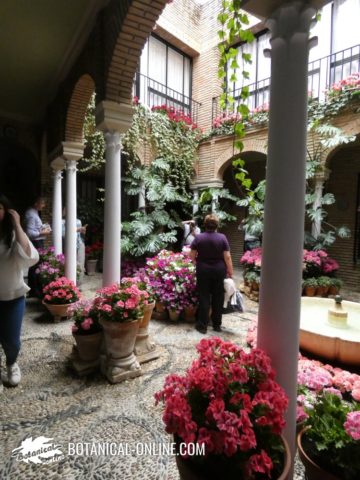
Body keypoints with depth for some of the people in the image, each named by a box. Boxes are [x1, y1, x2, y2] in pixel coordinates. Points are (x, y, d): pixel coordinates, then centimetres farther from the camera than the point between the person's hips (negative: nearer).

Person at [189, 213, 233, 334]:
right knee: (218, 297, 11)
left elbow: (192, 255, -2)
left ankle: (202, 325, 12)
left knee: (204, 297, 7)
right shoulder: (222, 237, -6)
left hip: (203, 270, 0)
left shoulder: (199, 237, -6)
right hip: (219, 270, 1)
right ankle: (217, 325, 21)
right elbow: (227, 257, -8)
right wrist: (230, 272, 1)